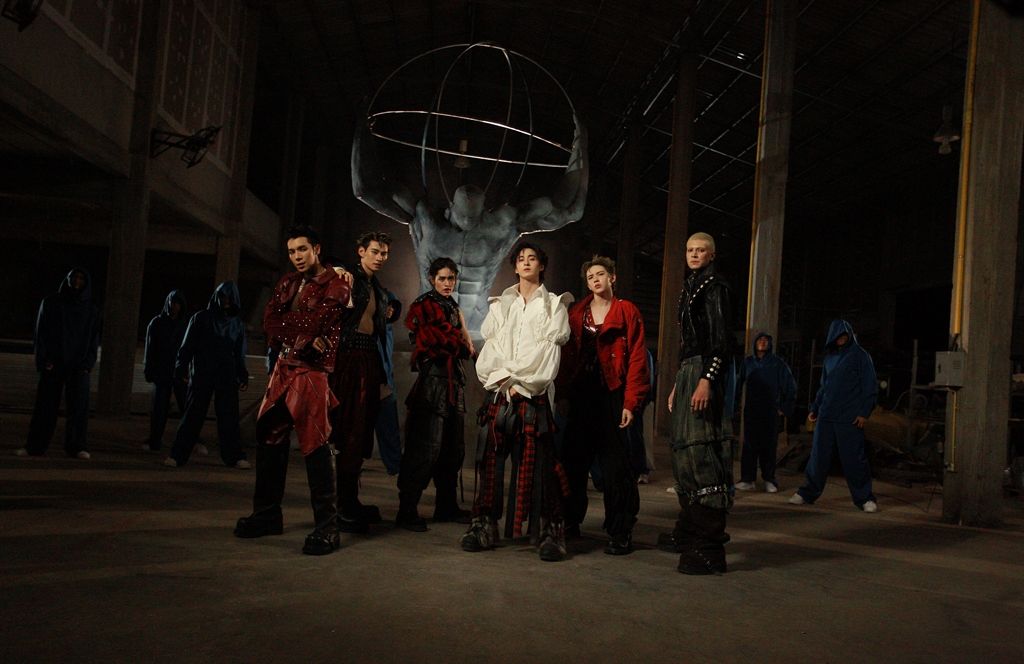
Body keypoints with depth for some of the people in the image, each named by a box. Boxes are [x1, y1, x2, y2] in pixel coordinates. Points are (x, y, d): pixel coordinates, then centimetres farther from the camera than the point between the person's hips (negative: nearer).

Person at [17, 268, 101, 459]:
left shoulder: (91, 310, 6)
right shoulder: (50, 303, 4)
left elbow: (94, 338, 5)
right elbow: (41, 332, 1)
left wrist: (87, 364, -5)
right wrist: (44, 360, -8)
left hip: (78, 364, 1)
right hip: (53, 363, 0)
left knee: (79, 404, -4)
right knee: (45, 404, 1)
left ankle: (76, 446, 3)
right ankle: (35, 446, 9)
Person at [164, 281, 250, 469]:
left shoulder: (237, 324, 11)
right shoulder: (200, 318, 3)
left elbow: (240, 353, 13)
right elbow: (187, 345, 3)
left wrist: (243, 377, 7)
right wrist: (182, 369, -5)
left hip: (227, 377, 2)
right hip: (201, 374, -2)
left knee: (229, 417, 3)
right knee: (193, 414, 0)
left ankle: (234, 456, 7)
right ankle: (178, 455, 5)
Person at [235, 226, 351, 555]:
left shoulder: (335, 283, -2)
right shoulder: (287, 283, 19)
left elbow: (315, 321, -14)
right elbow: (270, 320, 6)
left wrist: (284, 326, 0)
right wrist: (300, 337, -10)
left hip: (312, 369, -8)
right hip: (283, 366, 8)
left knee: (316, 444, -12)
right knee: (269, 437, 11)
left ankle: (327, 527, -9)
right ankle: (267, 513, 25)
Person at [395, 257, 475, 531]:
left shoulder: (453, 308, 21)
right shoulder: (423, 306, -2)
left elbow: (466, 348, 23)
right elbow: (426, 343, -12)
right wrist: (459, 346, -1)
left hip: (454, 383, 8)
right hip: (432, 382, -8)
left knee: (453, 448, 10)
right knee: (426, 447, -12)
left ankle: (447, 506, 20)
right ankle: (407, 511, -7)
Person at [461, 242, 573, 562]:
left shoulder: (554, 304, 11)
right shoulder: (500, 304, 19)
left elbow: (549, 346, -2)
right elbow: (490, 344, 8)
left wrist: (518, 378, -10)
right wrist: (503, 378, -8)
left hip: (534, 391, -3)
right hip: (500, 389, 3)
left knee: (537, 460, -7)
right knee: (491, 456, -1)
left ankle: (548, 531, -2)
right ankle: (484, 526, 6)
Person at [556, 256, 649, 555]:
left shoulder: (627, 312, 0)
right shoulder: (576, 313, 12)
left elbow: (637, 359, -5)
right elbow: (567, 354, 8)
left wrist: (631, 402, -12)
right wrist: (563, 393, -1)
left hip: (612, 395, -4)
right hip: (581, 395, 4)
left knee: (615, 465, -3)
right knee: (574, 460, 9)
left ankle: (620, 533, 6)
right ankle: (570, 522, 24)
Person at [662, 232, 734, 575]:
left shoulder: (714, 286, -4)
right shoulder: (689, 288, 21)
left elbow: (720, 338, -14)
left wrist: (707, 379, -24)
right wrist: (676, 385, 20)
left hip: (704, 371, -10)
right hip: (687, 371, 10)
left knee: (700, 450, -16)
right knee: (683, 448, 12)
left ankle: (710, 548, -16)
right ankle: (689, 530, 23)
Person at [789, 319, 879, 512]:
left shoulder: (860, 355, -1)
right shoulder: (830, 357, 15)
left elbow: (870, 386, -4)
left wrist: (864, 412, -11)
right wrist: (814, 409, 15)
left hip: (849, 418, -5)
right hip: (826, 416, 5)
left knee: (854, 458, -2)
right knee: (819, 455, 6)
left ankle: (865, 498, 9)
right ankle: (807, 493, 13)